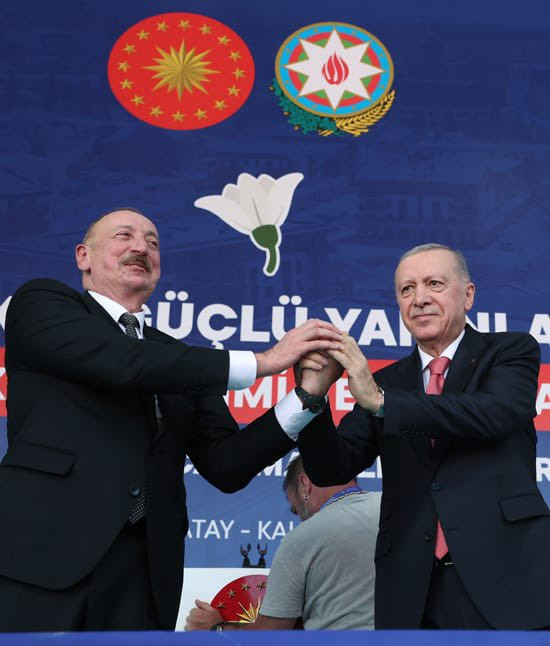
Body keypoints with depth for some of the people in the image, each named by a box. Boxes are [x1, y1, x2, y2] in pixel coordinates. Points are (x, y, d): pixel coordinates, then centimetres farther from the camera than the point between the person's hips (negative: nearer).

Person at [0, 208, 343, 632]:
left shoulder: (180, 360, 17)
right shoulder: (41, 303, 5)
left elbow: (226, 466, 10)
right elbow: (120, 362, -13)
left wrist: (307, 394, -4)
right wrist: (263, 361, -10)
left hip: (143, 573, 4)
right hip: (41, 554, -4)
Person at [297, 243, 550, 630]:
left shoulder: (511, 351, 4)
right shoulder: (384, 382, 11)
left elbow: (495, 414, -16)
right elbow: (332, 470, 4)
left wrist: (380, 400, -22)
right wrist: (313, 395, -14)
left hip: (506, 575, -2)